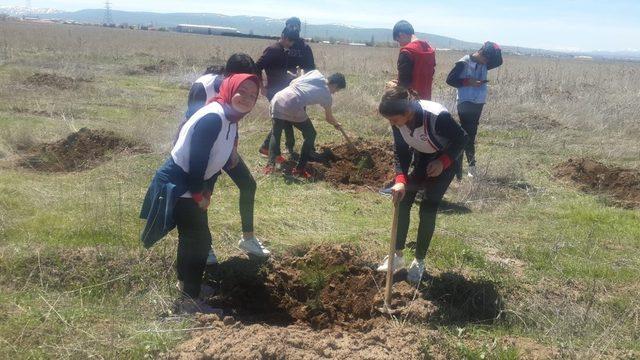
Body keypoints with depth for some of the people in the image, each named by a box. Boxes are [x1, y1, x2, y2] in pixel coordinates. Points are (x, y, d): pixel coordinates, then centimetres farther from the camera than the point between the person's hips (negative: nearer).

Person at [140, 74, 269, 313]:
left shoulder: (231, 120, 6)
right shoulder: (213, 118, -25)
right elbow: (196, 159, -25)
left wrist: (205, 191, 9)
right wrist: (199, 194, -16)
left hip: (192, 186, 10)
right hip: (178, 187, -10)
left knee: (195, 238, 22)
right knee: (197, 242, -3)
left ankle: (186, 282, 42)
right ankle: (191, 299, 9)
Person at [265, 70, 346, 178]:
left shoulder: (316, 73, 17)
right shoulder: (327, 96, 10)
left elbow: (293, 82, 16)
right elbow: (329, 118, 25)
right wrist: (337, 124, 44)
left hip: (277, 100, 5)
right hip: (293, 108, -5)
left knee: (275, 134, 24)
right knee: (310, 135, 16)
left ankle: (271, 164, 16)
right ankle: (299, 169, 13)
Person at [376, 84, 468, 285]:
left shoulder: (437, 116, -39)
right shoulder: (398, 121, -22)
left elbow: (461, 139, -22)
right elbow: (400, 151, -12)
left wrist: (443, 162, -30)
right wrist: (400, 180, -25)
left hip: (443, 161, -5)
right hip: (420, 158, 5)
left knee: (428, 209, -8)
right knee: (402, 201, 0)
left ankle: (419, 261, 10)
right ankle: (398, 255, 15)